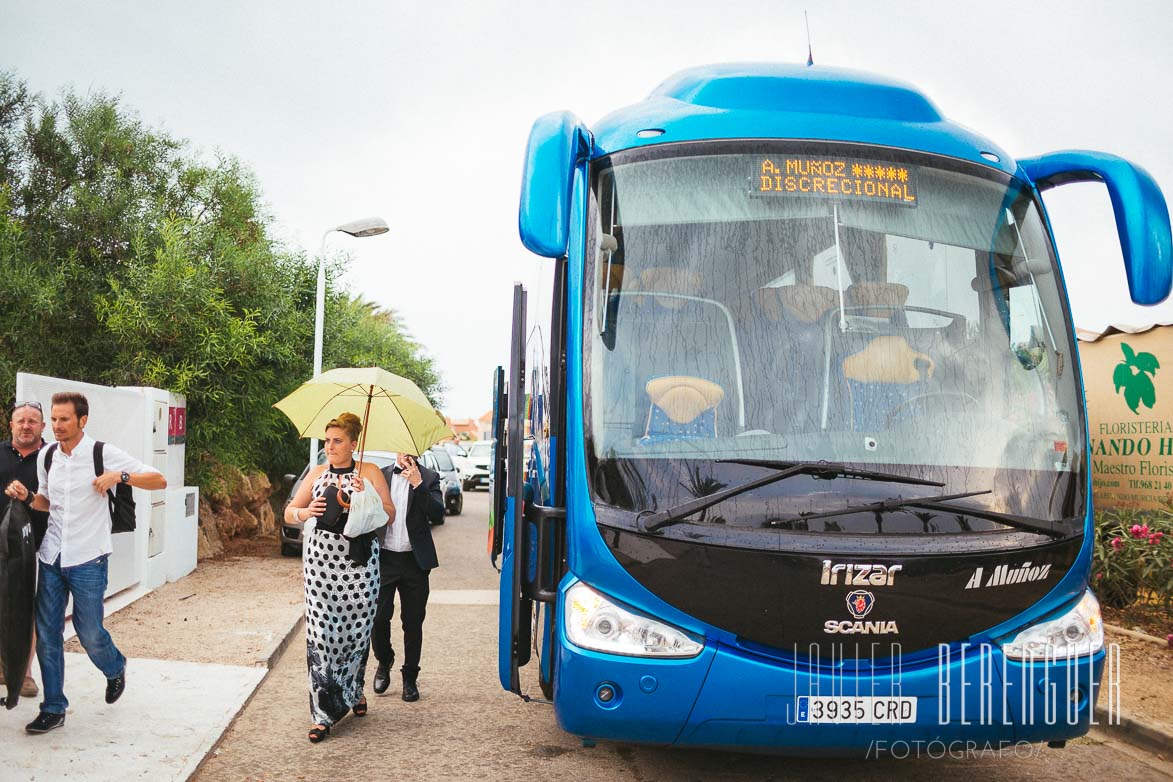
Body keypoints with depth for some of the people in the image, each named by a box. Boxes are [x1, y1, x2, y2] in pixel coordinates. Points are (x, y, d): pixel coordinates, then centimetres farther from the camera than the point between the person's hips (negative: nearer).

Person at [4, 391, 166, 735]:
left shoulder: (104, 454, -10)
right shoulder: (47, 455, 5)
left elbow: (159, 481, -10)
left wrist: (121, 475, -24)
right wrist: (27, 497, -2)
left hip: (87, 558, -4)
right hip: (51, 555, 5)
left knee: (89, 632, 3)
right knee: (46, 633, 5)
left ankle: (116, 670, 36)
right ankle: (54, 709, 17)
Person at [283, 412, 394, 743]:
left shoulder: (369, 472, 4)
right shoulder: (318, 473, 12)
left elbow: (390, 515, 1)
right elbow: (289, 513, 15)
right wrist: (306, 512, -7)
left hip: (359, 561, -1)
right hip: (321, 558, 2)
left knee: (356, 629, 4)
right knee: (321, 632, -6)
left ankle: (353, 691, 31)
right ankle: (324, 712, -1)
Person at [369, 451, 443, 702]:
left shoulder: (429, 477, 2)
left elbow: (437, 514, -11)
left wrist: (418, 484, -18)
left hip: (415, 561, -1)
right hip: (384, 559, 1)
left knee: (413, 623, 5)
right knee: (378, 618, -4)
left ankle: (410, 678, 19)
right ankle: (384, 662, 25)